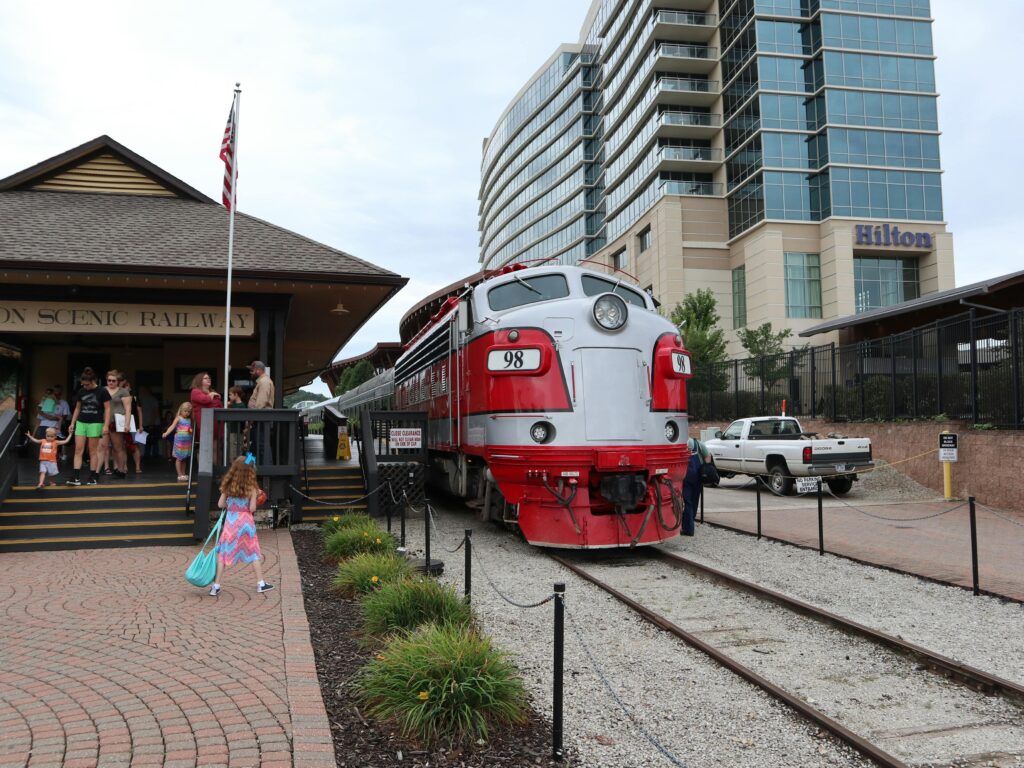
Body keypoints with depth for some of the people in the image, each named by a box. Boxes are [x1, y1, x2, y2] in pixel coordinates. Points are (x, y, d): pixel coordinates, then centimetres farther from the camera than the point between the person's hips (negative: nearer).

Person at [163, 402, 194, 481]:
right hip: (179, 441, -5)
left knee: (184, 458, 12)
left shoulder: (189, 420, 10)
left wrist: (191, 431, 1)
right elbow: (172, 426, -16)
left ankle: (183, 474, 18)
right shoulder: (178, 418, -4)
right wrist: (166, 433, -30)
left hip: (187, 442, 5)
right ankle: (179, 475, 3)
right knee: (179, 458, 0)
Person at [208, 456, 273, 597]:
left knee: (224, 552, 8)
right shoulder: (251, 487, -9)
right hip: (245, 521, -2)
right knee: (254, 552, 10)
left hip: (230, 521, 2)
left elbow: (220, 504, 1)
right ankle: (260, 583, 15)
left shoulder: (228, 485, -2)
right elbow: (252, 508, -10)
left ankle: (216, 586, 7)